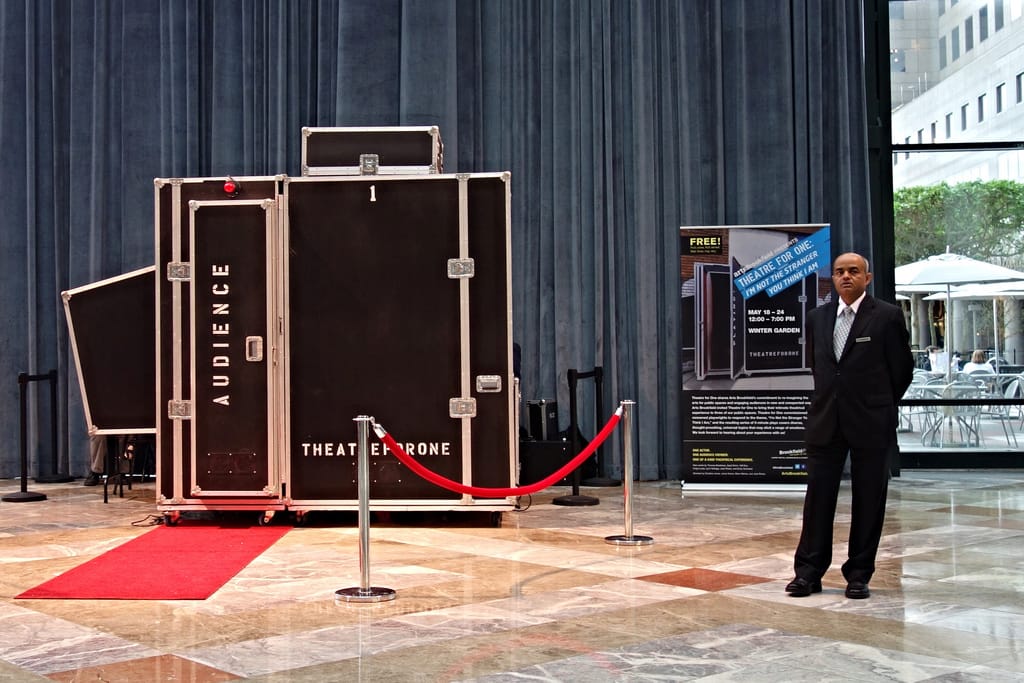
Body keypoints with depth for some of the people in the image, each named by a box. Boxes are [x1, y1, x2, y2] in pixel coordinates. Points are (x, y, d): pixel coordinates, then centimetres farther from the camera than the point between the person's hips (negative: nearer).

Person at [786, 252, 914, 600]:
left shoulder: (887, 316, -4)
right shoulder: (817, 317, 8)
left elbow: (902, 369, 3)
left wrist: (879, 405, 11)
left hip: (871, 424, -3)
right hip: (825, 422, 3)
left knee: (868, 501, 4)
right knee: (818, 497, 4)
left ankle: (859, 574, 13)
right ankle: (809, 572, 10)